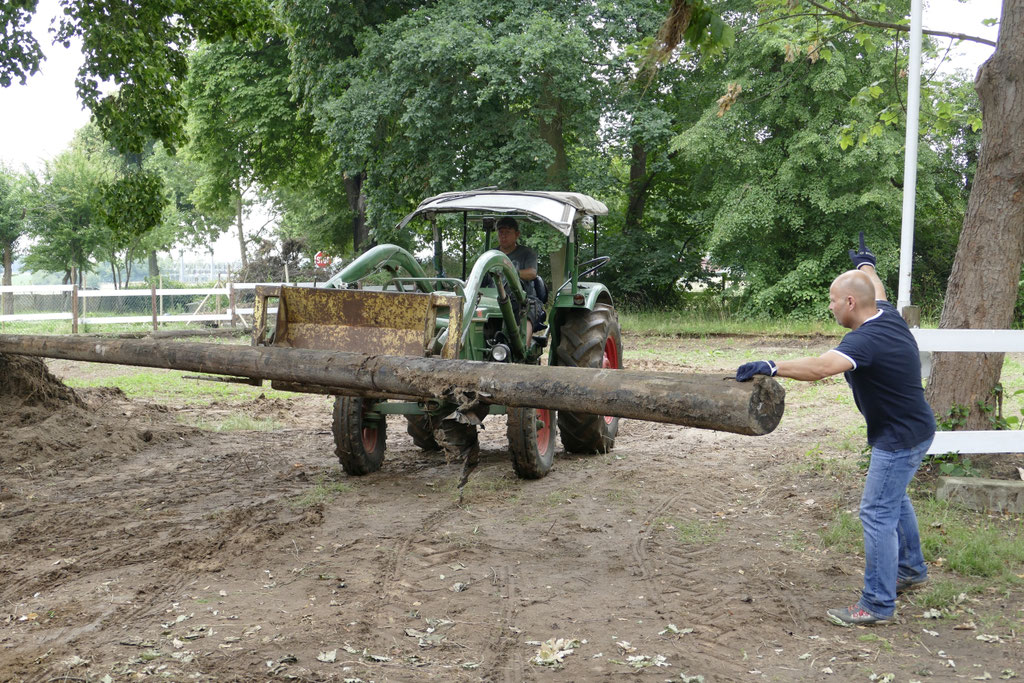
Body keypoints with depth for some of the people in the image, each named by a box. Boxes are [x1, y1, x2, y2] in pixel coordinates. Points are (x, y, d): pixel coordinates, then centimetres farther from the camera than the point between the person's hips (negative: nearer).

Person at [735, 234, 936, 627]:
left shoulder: (866, 339, -28)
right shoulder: (888, 316, 1)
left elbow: (820, 367, -45)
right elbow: (876, 291, 26)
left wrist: (771, 367, -46)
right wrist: (866, 265, 45)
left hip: (900, 437, -11)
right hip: (910, 429, 11)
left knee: (878, 513, -6)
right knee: (894, 500, 27)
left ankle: (878, 605, 2)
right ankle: (911, 571, 45)